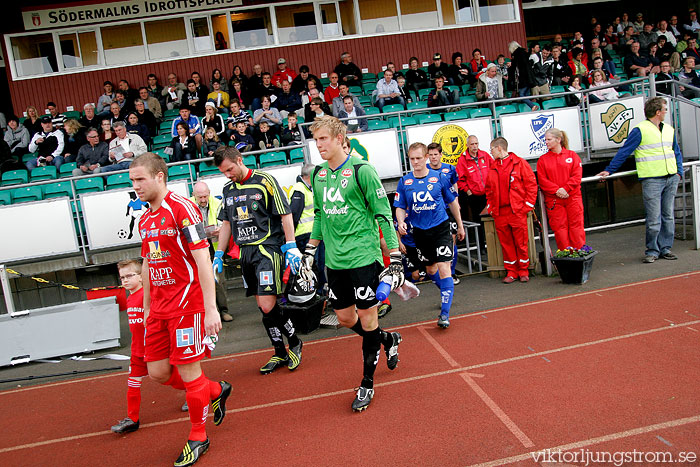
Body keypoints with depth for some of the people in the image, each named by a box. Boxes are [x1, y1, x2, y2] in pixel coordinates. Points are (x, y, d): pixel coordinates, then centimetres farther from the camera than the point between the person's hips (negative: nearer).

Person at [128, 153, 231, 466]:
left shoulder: (181, 208, -13)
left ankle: (198, 437, 23)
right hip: (159, 308, 8)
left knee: (188, 372, 2)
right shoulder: (145, 219, 13)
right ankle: (216, 391, 33)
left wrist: (211, 309, -21)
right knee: (158, 373, 10)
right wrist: (146, 307, 21)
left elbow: (202, 260, -18)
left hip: (187, 304, -8)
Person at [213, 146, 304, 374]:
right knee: (263, 307, 9)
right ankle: (280, 354, 21)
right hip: (245, 253, 6)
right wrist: (218, 255, 16)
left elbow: (285, 214, -6)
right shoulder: (228, 189, 13)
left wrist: (291, 247, -11)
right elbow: (226, 223, 20)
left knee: (268, 306, -13)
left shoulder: (265, 181, -6)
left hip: (268, 249, -6)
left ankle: (295, 343, 11)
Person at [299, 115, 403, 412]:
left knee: (367, 318, 2)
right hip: (334, 260, 7)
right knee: (344, 317, 13)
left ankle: (367, 384, 18)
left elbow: (383, 214, -10)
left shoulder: (361, 170, -10)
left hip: (363, 256, -6)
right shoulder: (318, 174, 8)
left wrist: (396, 259, -12)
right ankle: (388, 340, 39)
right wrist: (309, 252, 19)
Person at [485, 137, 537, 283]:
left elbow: (531, 184, -2)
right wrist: (490, 206, 8)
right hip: (499, 213, 5)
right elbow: (488, 190, 20)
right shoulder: (492, 168, 15)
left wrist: (527, 205, -7)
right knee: (505, 242, 6)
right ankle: (511, 272, 14)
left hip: (517, 211, -4)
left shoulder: (519, 163, -1)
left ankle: (523, 271, 13)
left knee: (521, 242, 1)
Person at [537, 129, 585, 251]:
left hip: (573, 197, 0)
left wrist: (565, 189, -15)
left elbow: (577, 176, -2)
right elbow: (542, 180, -2)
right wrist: (556, 190, -15)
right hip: (553, 200, 0)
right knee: (560, 228, 0)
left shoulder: (572, 155, 6)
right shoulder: (542, 159, 6)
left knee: (576, 226, 2)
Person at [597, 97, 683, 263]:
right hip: (652, 180, -6)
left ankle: (665, 248, 18)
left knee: (668, 216, 9)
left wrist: (679, 172, 13)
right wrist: (609, 170, -6)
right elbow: (623, 152, -4)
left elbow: (677, 153, 24)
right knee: (654, 219, -6)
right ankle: (652, 251, 5)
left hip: (671, 179, 6)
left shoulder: (669, 129, 16)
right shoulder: (640, 130, -5)